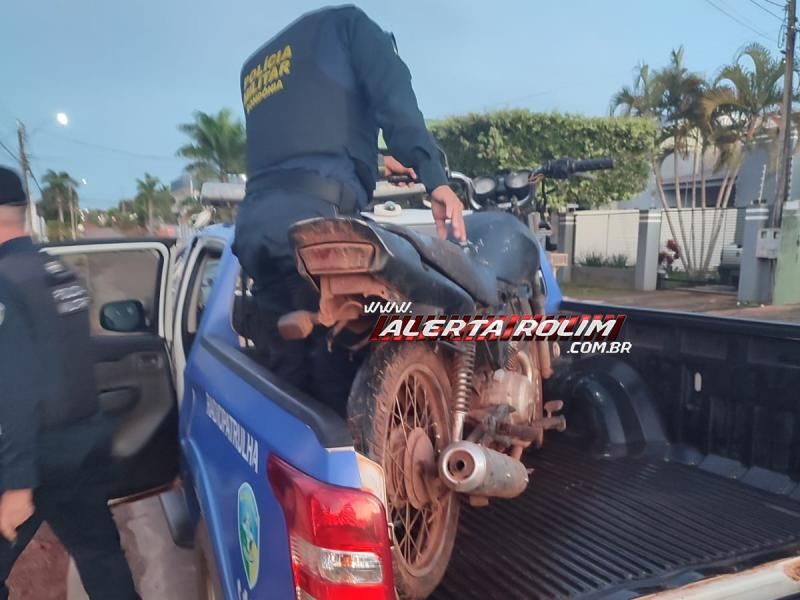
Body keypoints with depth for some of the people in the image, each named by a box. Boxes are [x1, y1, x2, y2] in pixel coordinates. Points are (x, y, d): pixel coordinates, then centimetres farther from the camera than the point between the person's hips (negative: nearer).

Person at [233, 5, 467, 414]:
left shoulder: (253, 66, 36)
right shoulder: (345, 22, 17)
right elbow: (393, 96, -2)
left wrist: (369, 165, 44)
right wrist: (435, 179, -11)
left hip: (253, 223, 7)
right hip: (317, 215, -7)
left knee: (285, 377, 9)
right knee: (338, 374, -6)